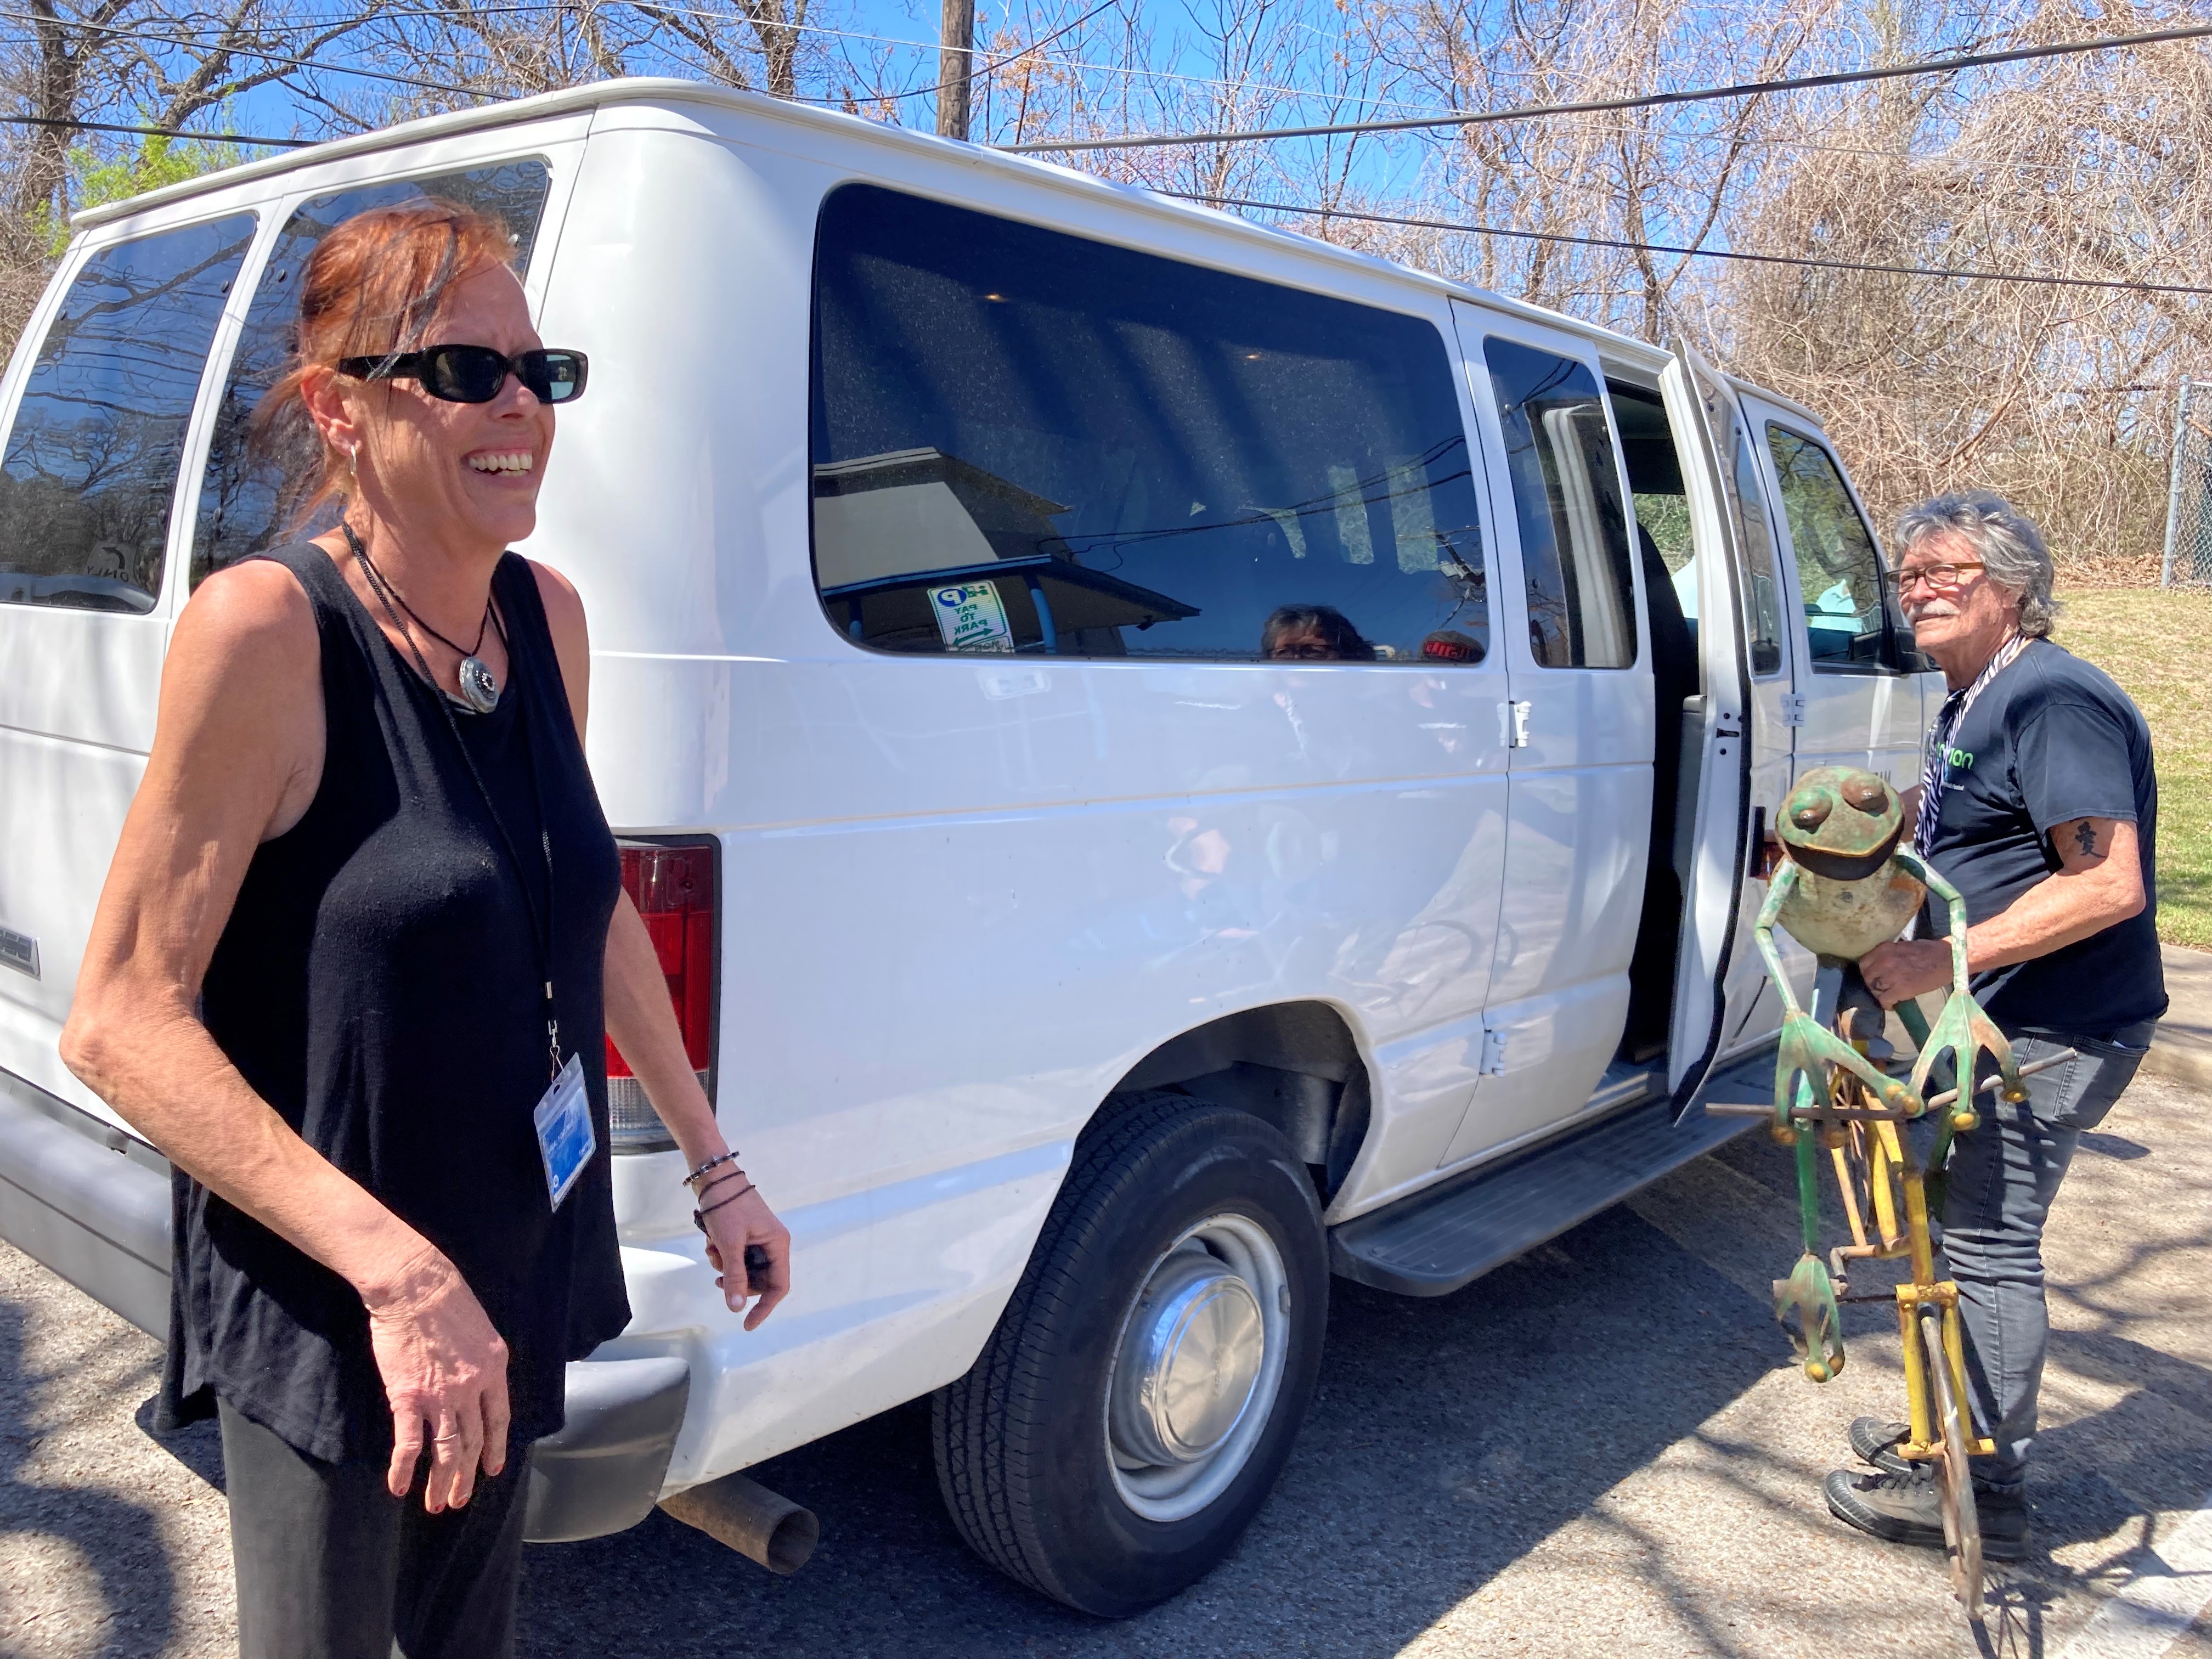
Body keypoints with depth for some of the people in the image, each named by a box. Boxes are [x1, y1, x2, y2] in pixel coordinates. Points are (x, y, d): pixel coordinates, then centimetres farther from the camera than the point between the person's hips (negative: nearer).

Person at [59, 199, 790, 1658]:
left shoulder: (546, 617, -3)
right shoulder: (266, 629, -21)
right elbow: (120, 1022, -20)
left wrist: (716, 1166, 12)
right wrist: (396, 1272, -27)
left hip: (523, 1271, 6)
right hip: (324, 1316, -6)